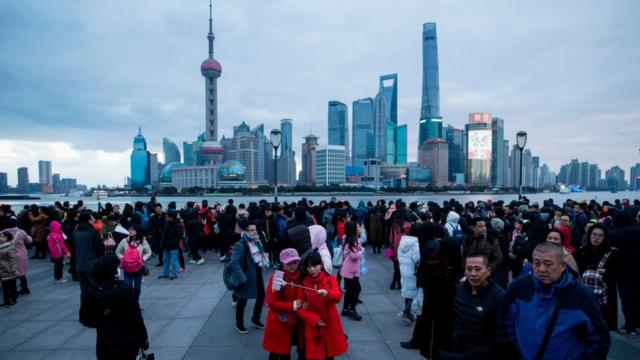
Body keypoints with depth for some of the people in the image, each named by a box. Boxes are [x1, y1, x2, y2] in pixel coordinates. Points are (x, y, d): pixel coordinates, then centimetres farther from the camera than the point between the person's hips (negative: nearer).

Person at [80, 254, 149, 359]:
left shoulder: (91, 293, -8)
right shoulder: (124, 288, -15)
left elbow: (85, 320, 3)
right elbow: (136, 316, -13)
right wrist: (143, 338, -4)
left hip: (105, 344, 1)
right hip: (128, 341, -1)